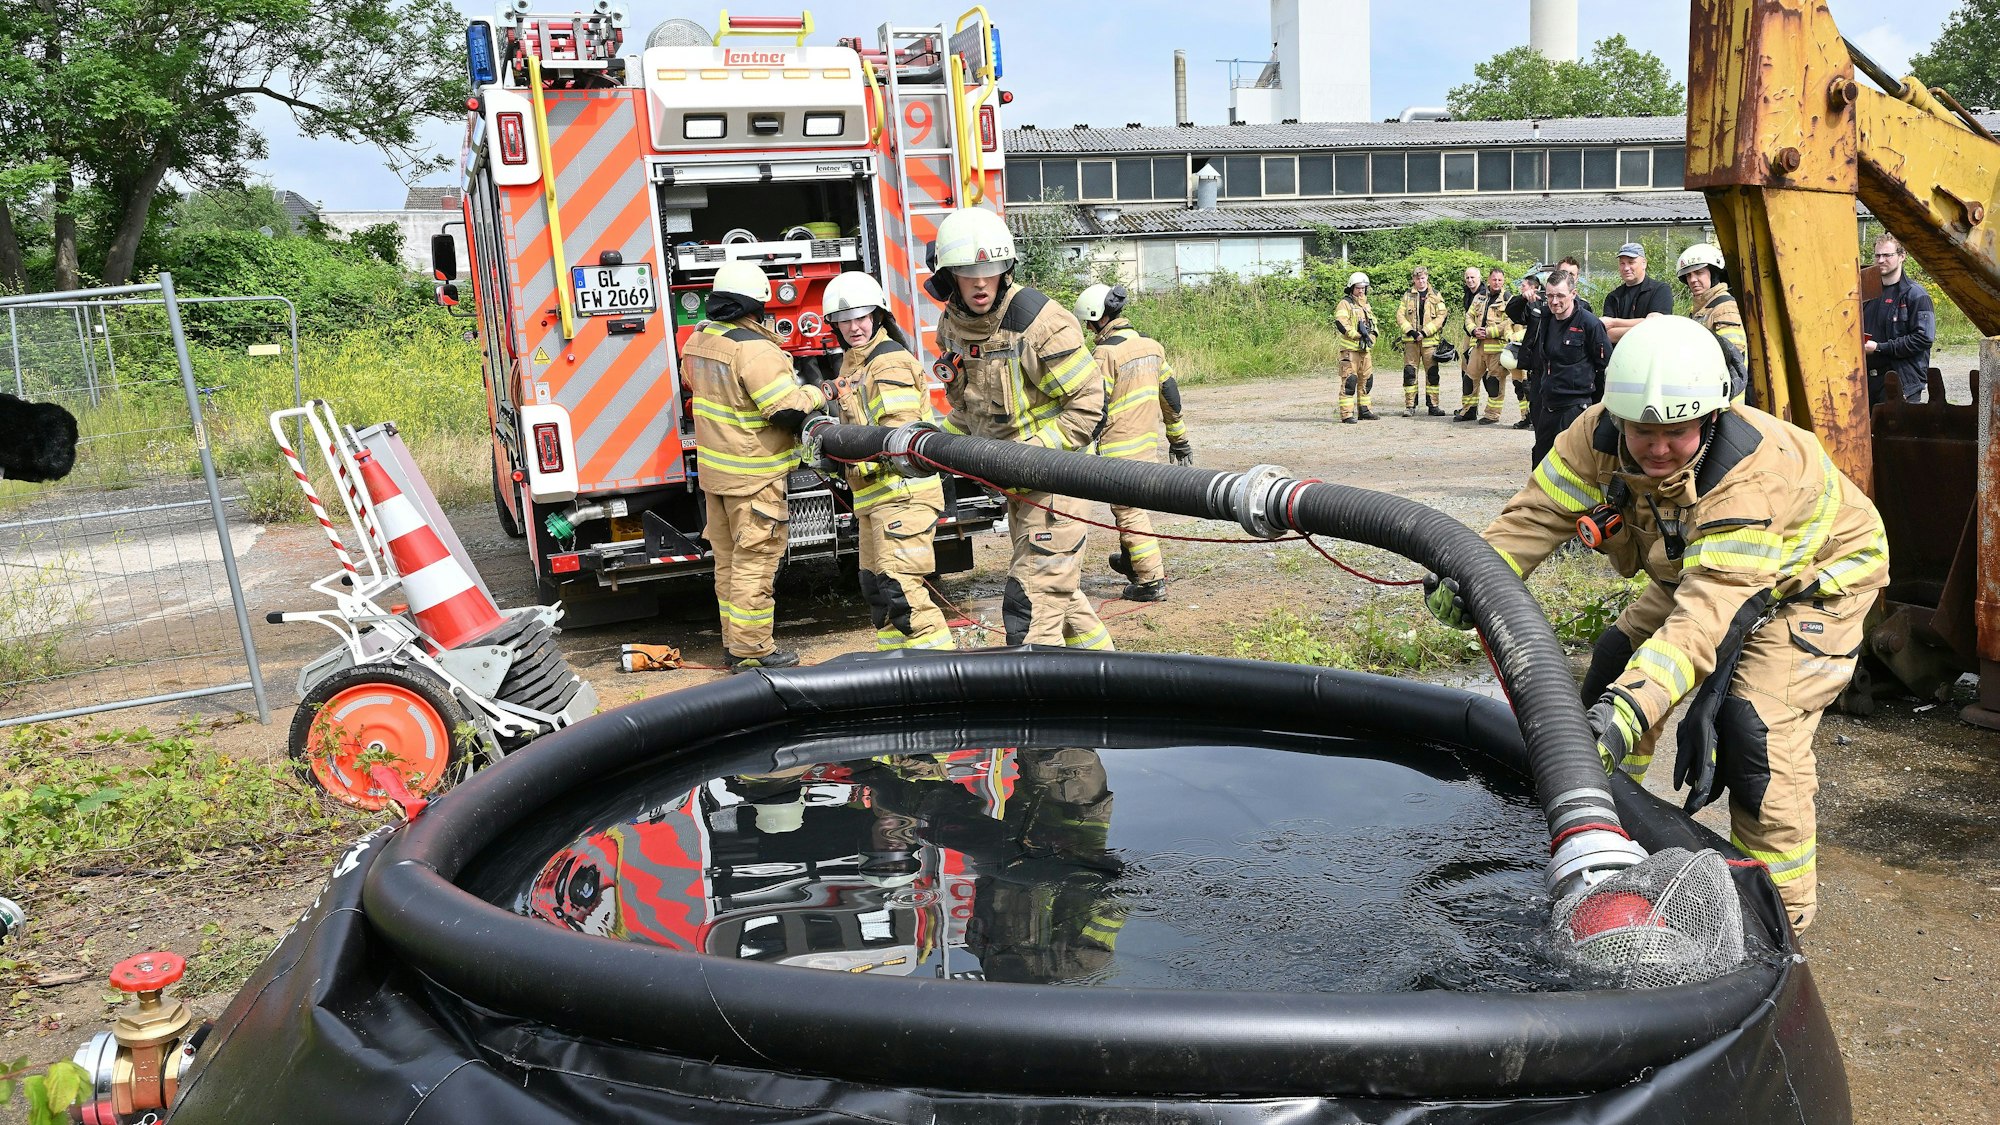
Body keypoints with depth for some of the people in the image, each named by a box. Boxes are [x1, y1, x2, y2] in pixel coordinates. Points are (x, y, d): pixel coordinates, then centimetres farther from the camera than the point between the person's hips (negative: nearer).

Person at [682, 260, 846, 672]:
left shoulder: (698, 339, 4)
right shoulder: (753, 349, -23)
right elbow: (788, 410, -25)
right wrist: (824, 392, -10)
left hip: (713, 468, 9)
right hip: (753, 476, -9)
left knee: (728, 559, 16)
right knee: (755, 562, -1)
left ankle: (733, 643, 26)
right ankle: (751, 651, 5)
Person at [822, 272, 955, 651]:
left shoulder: (890, 361, -11)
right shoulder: (852, 364, 20)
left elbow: (900, 432, -21)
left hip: (902, 493, -10)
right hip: (873, 494, 10)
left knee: (899, 590, -15)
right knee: (876, 590, 15)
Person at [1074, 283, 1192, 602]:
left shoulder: (1107, 352, -15)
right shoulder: (1149, 344, 9)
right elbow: (1170, 392, 15)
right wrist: (1179, 437, 24)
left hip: (1120, 448, -8)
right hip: (1148, 444, 8)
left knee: (1129, 512, -2)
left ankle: (1152, 580, -1)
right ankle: (1132, 560, 36)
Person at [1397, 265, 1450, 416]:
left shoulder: (1436, 296, 8)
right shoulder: (1407, 296, 12)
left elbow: (1440, 316, -2)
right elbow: (1400, 316, 4)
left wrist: (1424, 332, -13)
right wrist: (1410, 331, -11)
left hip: (1430, 340, -1)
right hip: (1411, 340, 1)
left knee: (1432, 373, 1)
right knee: (1409, 372, -2)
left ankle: (1433, 405, 7)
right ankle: (1410, 405, 4)